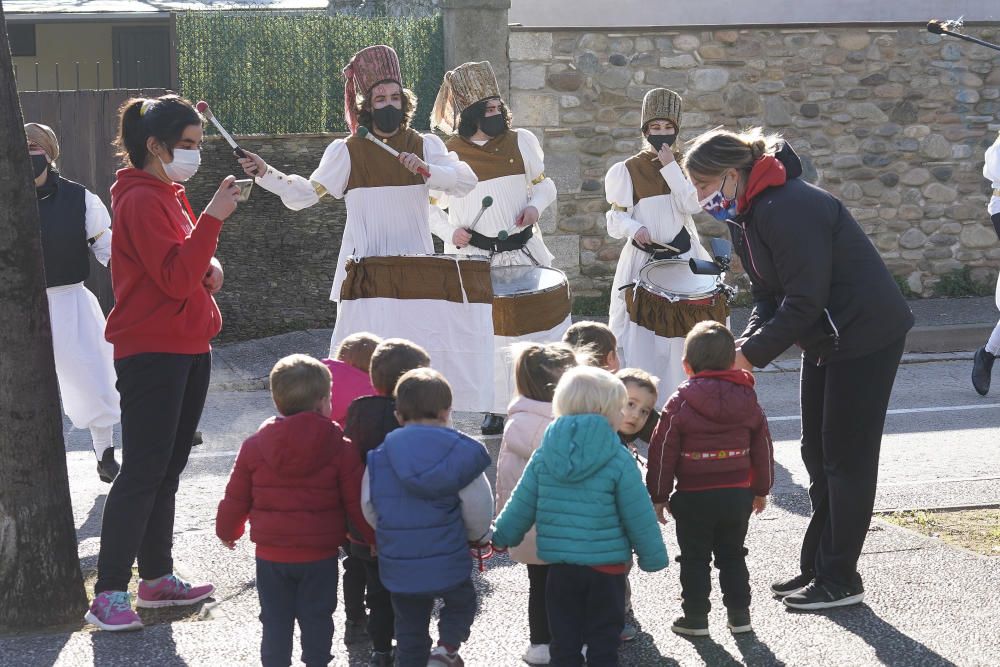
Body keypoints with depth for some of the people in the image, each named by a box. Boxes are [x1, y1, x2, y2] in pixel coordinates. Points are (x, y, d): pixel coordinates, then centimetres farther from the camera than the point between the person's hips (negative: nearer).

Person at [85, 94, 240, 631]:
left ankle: (157, 577, 21)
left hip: (187, 348, 10)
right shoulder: (141, 200, -15)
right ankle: (110, 593, -10)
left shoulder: (168, 195, 16)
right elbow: (175, 279, -22)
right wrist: (213, 217, -27)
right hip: (151, 352, -10)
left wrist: (208, 268, 3)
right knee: (142, 471, -11)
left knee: (166, 470, 13)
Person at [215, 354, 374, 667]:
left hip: (270, 555, 2)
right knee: (316, 618, 11)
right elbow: (357, 502, -6)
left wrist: (227, 532, 23)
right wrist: (375, 537, 10)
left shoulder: (255, 446, -2)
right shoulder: (341, 449, -8)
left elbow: (236, 498, 5)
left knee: (275, 620, 11)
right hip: (320, 556, -1)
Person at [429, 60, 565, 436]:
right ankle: (498, 409, 12)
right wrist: (450, 232, -11)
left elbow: (544, 185, 13)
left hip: (524, 252, 2)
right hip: (473, 258, -2)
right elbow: (430, 207, 6)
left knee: (547, 322, -1)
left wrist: (535, 206, -8)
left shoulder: (521, 142, 1)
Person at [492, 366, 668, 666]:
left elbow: (522, 504, 6)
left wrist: (502, 536, 23)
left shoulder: (545, 454, -1)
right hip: (606, 567, -3)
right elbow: (638, 515, -8)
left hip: (559, 566, 3)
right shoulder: (618, 460, -12)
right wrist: (653, 557, 5)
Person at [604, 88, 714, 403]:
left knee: (684, 335, 0)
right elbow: (616, 217, 1)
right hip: (642, 259, -2)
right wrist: (634, 229, -19)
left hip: (683, 256, 2)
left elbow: (693, 205, -7)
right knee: (640, 334, -5)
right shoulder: (628, 170, 1)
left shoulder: (685, 165, 7)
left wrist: (671, 167, -11)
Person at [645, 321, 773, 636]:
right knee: (732, 555, 16)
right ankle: (739, 614, 18)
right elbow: (762, 447, 9)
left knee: (694, 558, 7)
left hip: (694, 498, -4)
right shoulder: (747, 399, 2)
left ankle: (696, 616, 10)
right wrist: (761, 490, 20)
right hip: (737, 494, 4)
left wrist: (659, 496, 1)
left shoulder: (679, 404, -9)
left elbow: (663, 452, -8)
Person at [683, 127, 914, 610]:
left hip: (865, 334, -10)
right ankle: (817, 567, 21)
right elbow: (768, 295, 7)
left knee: (846, 459, -4)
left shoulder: (789, 208, -26)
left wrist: (751, 354, -23)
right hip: (825, 339, 10)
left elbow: (804, 301, -28)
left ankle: (840, 580, 3)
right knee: (817, 456, 13)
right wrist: (747, 344, -10)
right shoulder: (744, 215, 5)